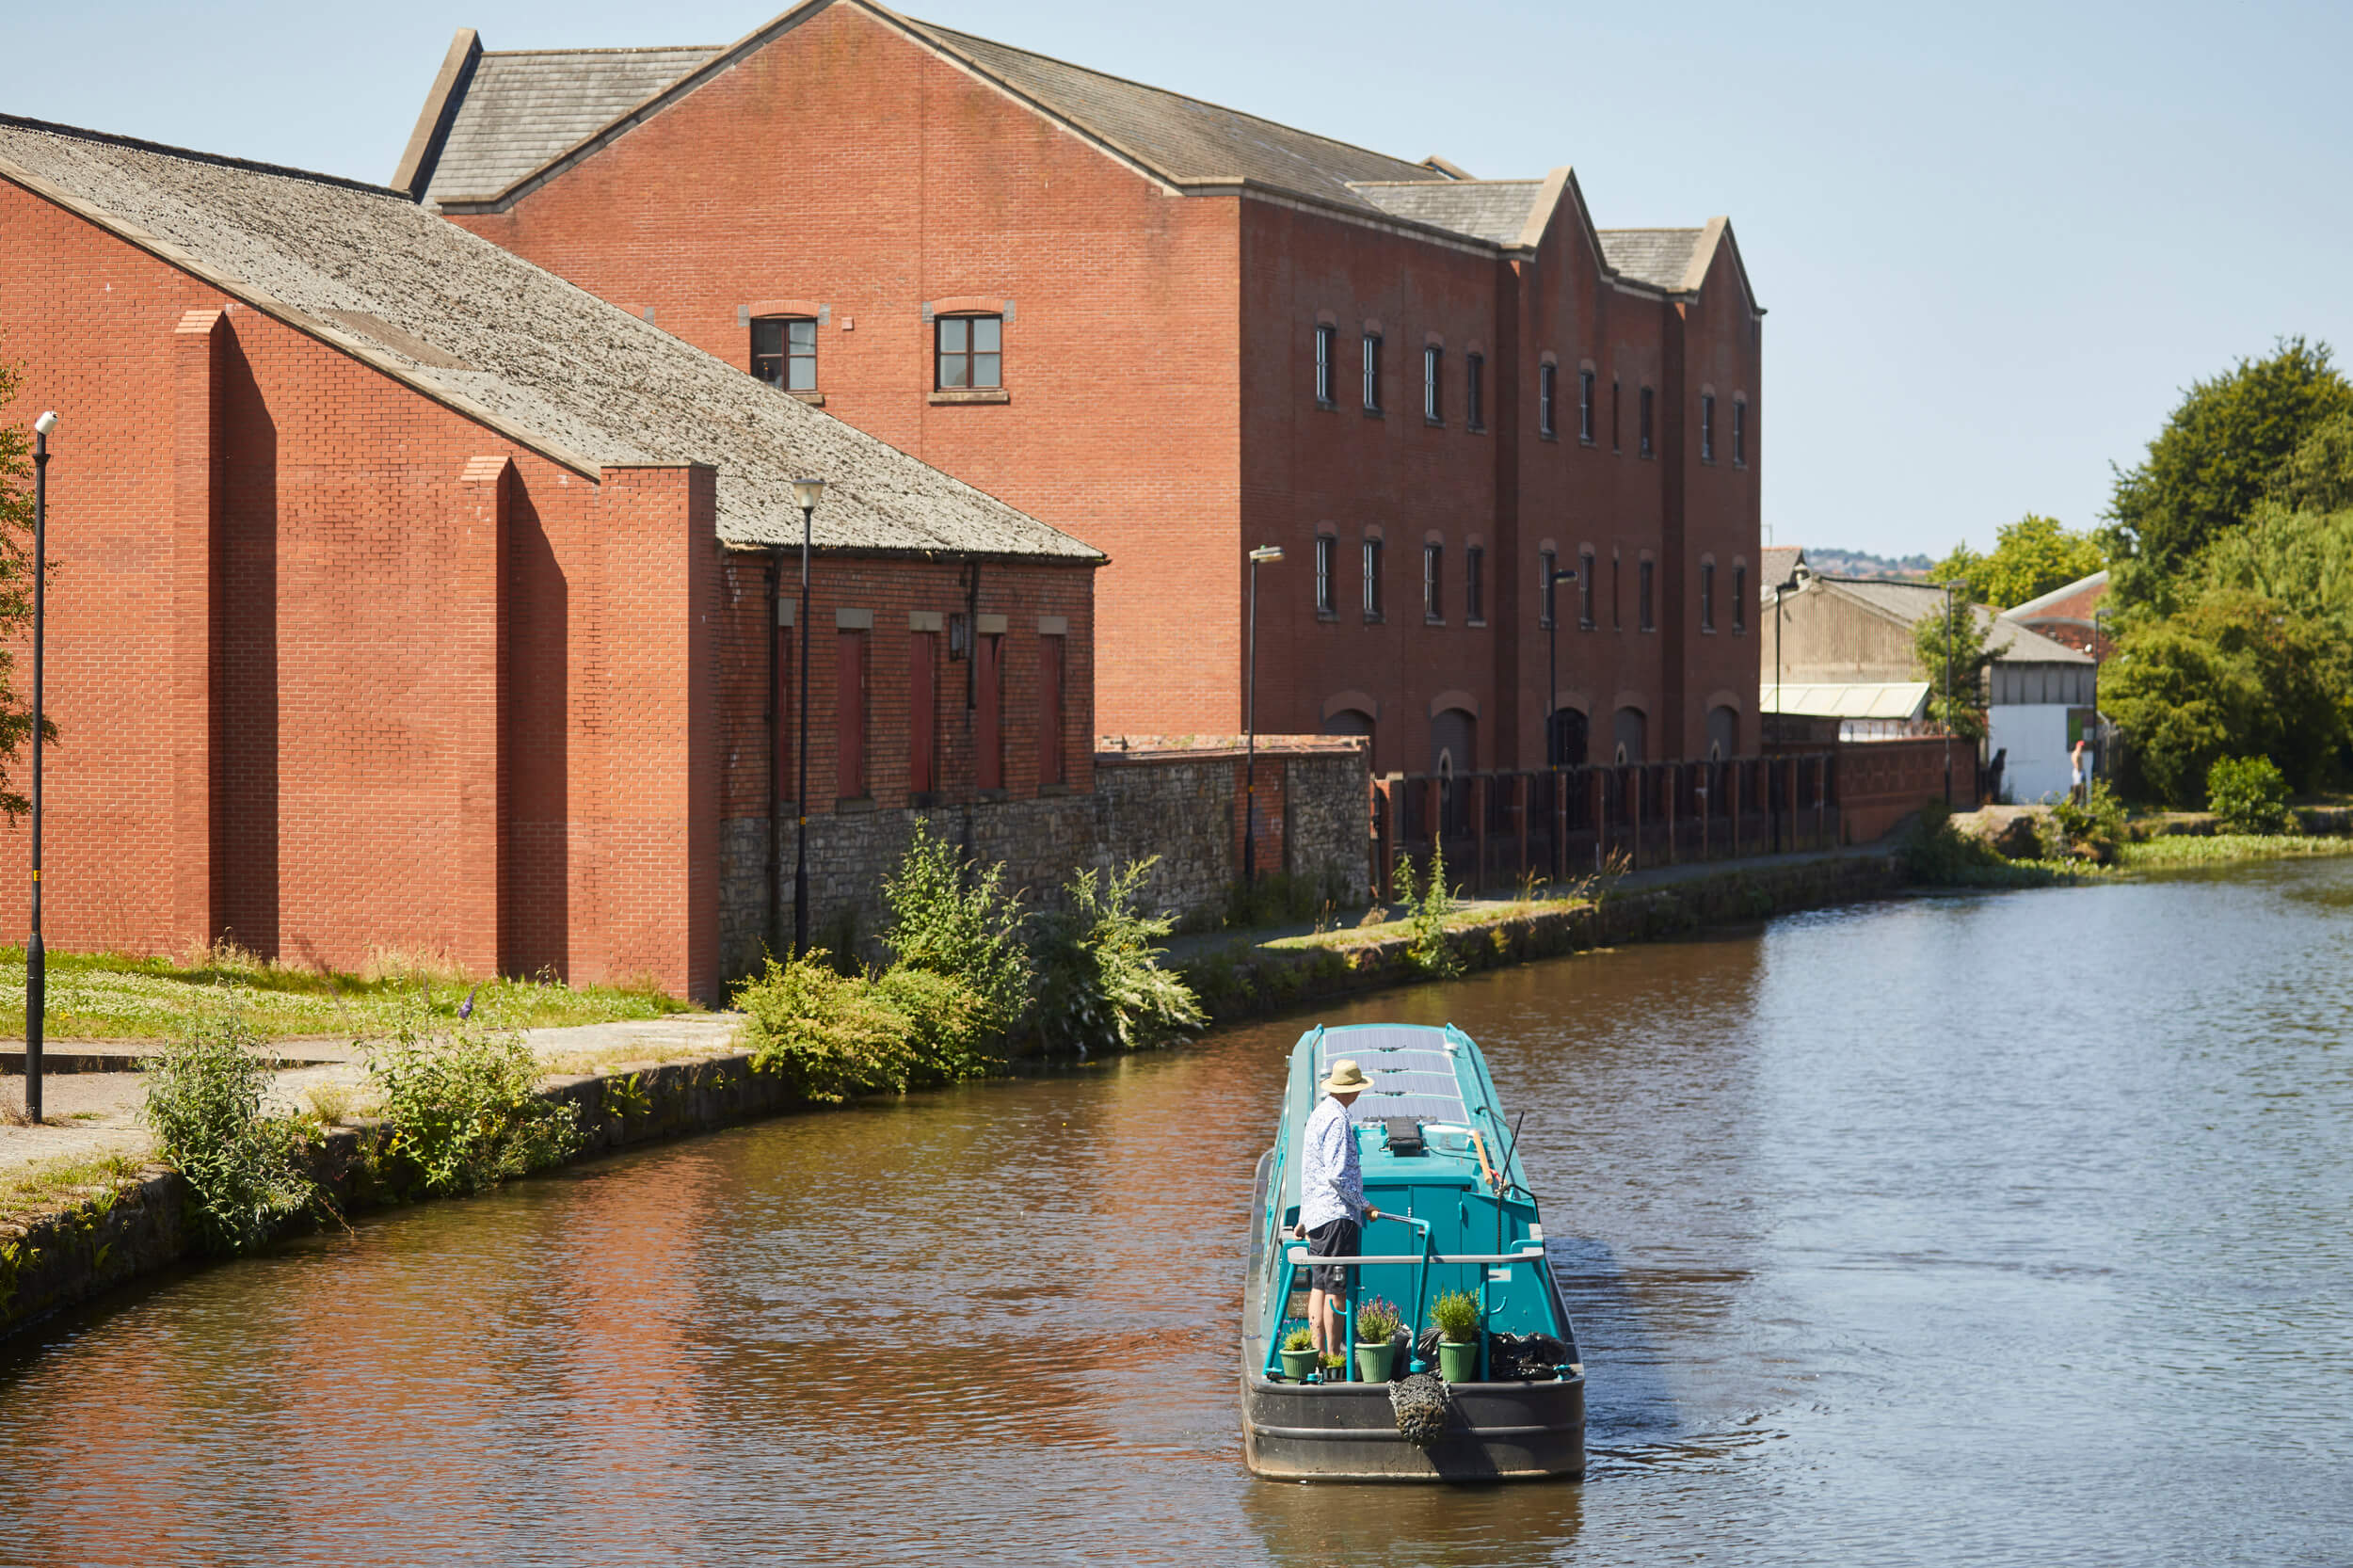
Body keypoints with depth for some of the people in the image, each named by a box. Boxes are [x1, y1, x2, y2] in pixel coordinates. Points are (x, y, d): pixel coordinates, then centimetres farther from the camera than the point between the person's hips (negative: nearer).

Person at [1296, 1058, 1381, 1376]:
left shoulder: (1318, 1115, 16)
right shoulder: (1337, 1119, -14)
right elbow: (1337, 1174, -20)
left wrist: (1306, 1217, 26)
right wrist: (1364, 1205, -11)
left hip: (1316, 1214, 10)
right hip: (1337, 1215, -10)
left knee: (1319, 1286, 9)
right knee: (1336, 1289, -8)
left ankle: (1318, 1352, 11)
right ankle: (1334, 1356, -7)